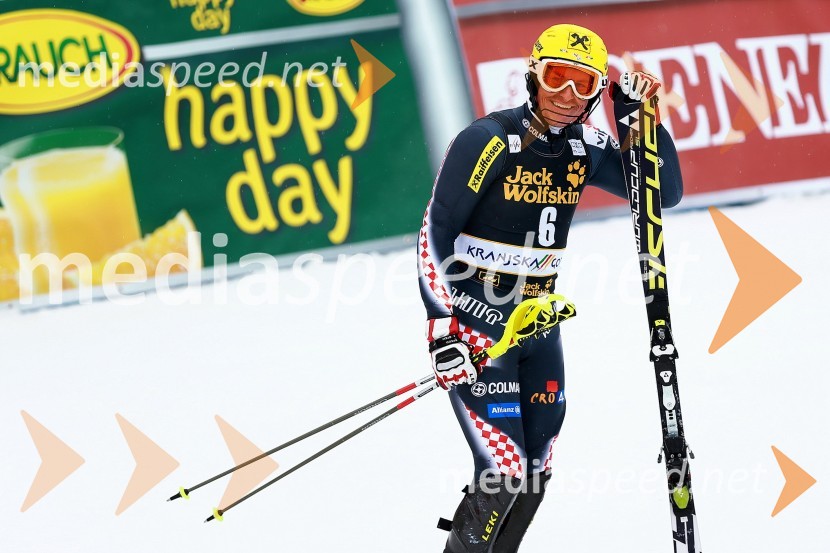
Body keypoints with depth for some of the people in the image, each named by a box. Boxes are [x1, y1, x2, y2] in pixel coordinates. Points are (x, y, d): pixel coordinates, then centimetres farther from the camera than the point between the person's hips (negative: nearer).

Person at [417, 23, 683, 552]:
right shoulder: (489, 140, -16)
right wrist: (442, 327, -21)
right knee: (505, 474, -13)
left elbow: (666, 193, 7)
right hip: (476, 326, -6)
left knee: (534, 474, 9)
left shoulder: (587, 148, 2)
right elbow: (434, 235, -14)